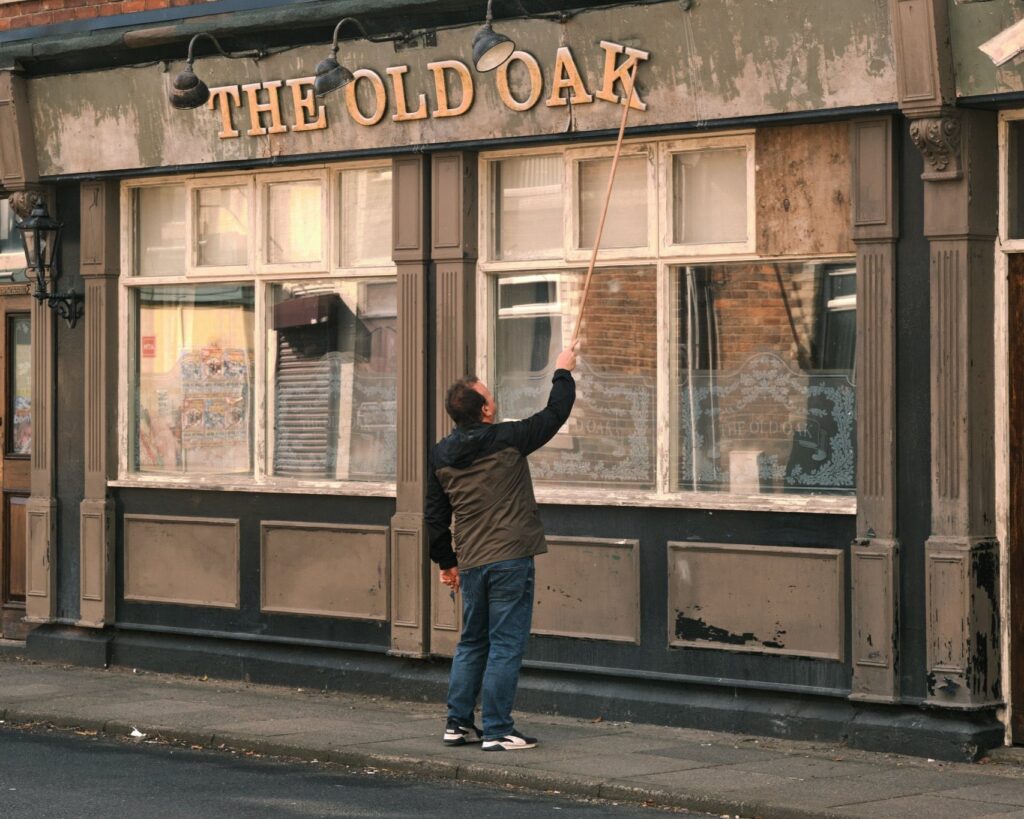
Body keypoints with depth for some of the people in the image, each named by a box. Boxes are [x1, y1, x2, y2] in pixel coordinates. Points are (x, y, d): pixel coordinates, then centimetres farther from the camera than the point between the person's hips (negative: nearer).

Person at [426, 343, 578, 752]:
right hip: (511, 560, -6)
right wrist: (563, 373, 20)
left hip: (471, 564, 6)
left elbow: (435, 518, 12)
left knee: (472, 643, 17)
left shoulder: (440, 456, 6)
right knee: (505, 645, -2)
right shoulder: (507, 439, -9)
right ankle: (497, 730, -2)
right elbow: (554, 415, 4)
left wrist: (446, 562, 23)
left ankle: (458, 723, 19)